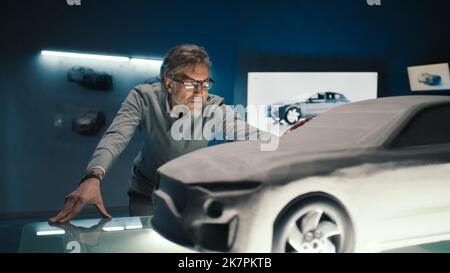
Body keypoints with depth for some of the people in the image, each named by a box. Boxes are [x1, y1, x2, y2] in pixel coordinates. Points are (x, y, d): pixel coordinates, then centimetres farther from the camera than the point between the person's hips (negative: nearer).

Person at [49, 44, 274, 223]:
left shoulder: (213, 108, -21)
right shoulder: (144, 98, -22)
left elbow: (249, 135, -32)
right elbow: (116, 137, -33)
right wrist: (93, 178, -51)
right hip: (147, 194, 0)